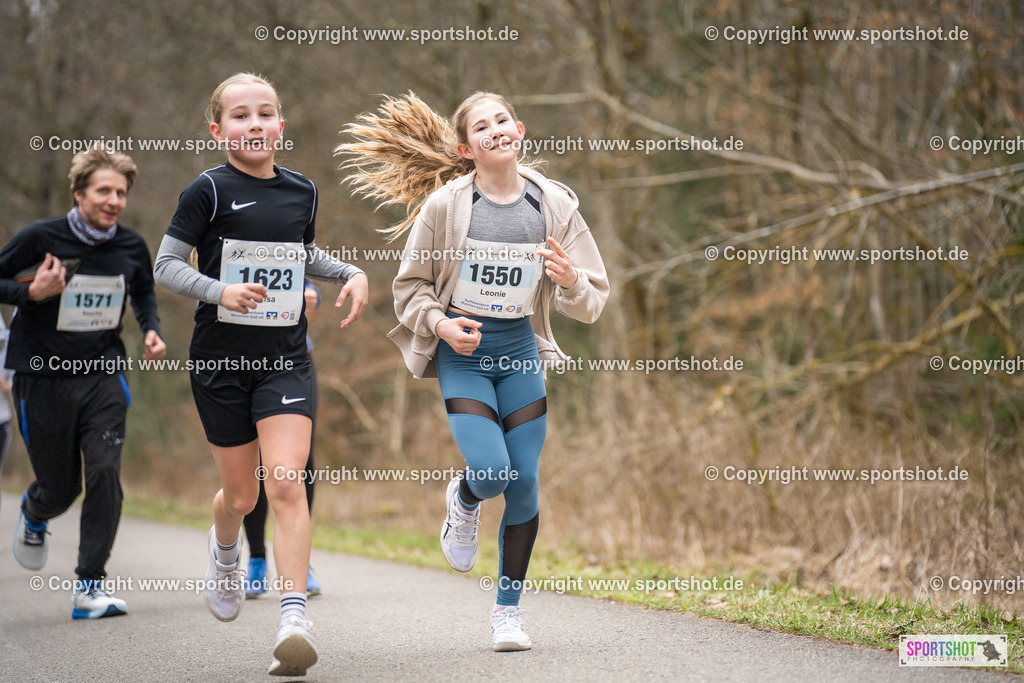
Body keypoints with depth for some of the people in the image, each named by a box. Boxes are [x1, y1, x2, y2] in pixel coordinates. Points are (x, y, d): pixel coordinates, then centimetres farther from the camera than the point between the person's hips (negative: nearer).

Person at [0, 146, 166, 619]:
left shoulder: (131, 247, -1)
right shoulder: (40, 238, -13)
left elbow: (144, 293, 20)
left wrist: (151, 331, 2)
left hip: (103, 374, 2)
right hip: (42, 377, -2)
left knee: (105, 473, -15)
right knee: (60, 488, 6)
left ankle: (89, 585, -8)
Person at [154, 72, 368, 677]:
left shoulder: (302, 191, 7)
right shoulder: (209, 190, -7)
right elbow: (167, 265, -7)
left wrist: (351, 273, 8)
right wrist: (220, 290, -24)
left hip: (286, 359, 2)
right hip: (220, 359, -2)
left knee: (286, 483, -15)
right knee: (241, 494, 10)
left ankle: (295, 617, -21)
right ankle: (225, 549, 47)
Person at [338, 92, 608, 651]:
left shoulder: (553, 205, 0)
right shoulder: (444, 205, -7)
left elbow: (593, 300, 4)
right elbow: (410, 285, 3)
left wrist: (570, 280, -18)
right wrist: (441, 323, -14)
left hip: (520, 349, 2)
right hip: (462, 351, -2)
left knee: (524, 486, 0)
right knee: (491, 473, -18)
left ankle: (508, 609, 17)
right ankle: (462, 500, 22)